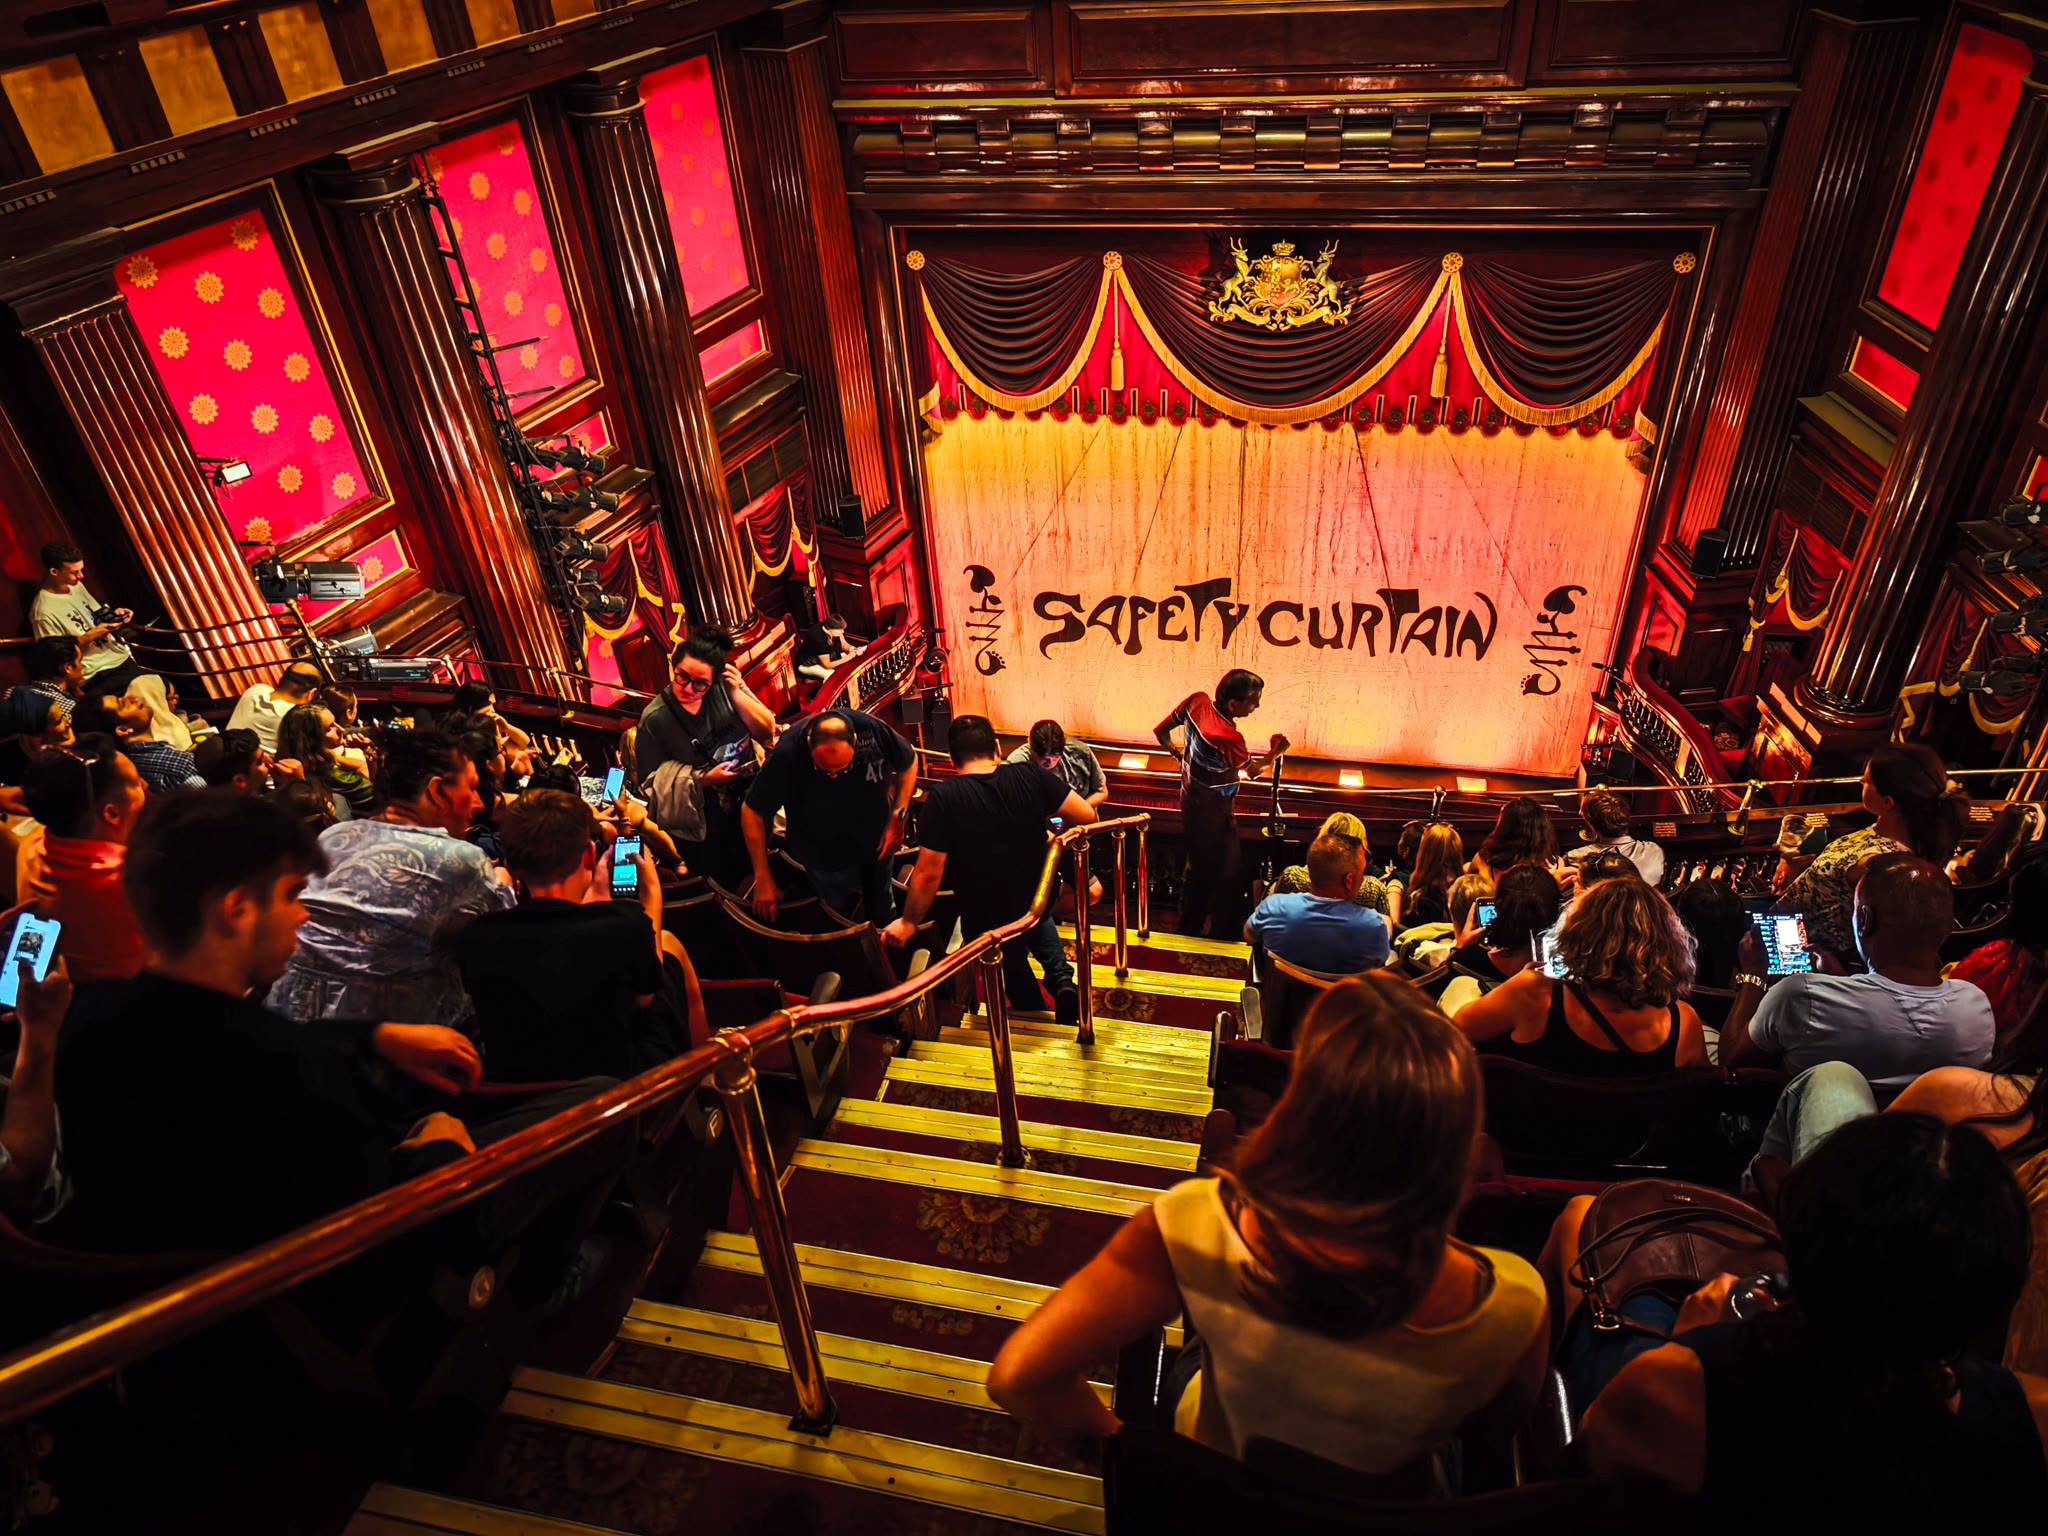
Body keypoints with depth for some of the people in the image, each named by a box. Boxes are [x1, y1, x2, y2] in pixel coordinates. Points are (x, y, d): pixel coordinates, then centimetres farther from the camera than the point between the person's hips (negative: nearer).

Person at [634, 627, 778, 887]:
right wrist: (704, 779, -23)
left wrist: (736, 692, -20)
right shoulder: (655, 719, -16)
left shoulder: (725, 689, -9)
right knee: (723, 887, 12)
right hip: (703, 828, -3)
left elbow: (767, 733, -8)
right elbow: (650, 782, -13)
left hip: (749, 805, 3)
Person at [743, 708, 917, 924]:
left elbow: (909, 761, -6)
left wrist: (898, 818, -13)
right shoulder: (787, 753, -32)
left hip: (877, 842, 3)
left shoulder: (872, 729, -28)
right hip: (823, 855, -3)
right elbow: (752, 812, -20)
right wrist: (762, 879, -17)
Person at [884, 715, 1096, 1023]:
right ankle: (1060, 977, 20)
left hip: (987, 921, -2)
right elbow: (1087, 815, -14)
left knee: (1022, 992, 28)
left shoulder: (942, 798, -25)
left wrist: (909, 923, -6)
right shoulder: (1030, 775, -17)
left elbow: (929, 873, -22)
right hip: (1037, 902, 3)